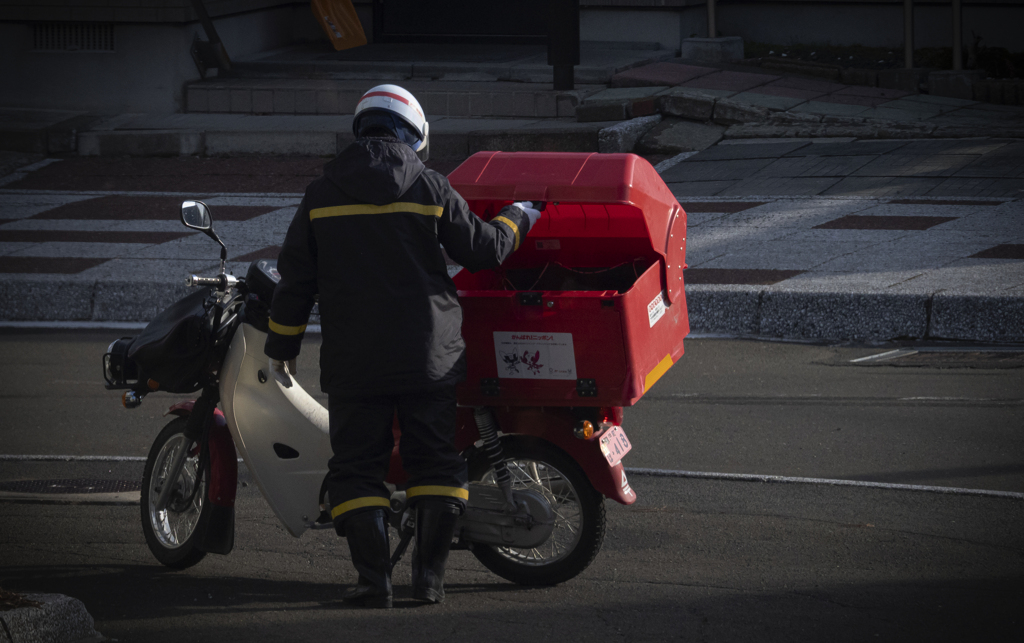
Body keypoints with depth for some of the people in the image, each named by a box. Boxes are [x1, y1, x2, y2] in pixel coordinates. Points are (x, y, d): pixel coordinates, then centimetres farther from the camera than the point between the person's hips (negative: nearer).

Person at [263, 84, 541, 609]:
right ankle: (430, 573, 4)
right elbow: (482, 250, 3)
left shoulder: (322, 192, 4)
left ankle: (375, 579, -3)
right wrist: (517, 219, 23)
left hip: (352, 358, 1)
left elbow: (297, 276, 5)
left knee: (358, 464, 5)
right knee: (435, 459, 9)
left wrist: (282, 345, 14)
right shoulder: (429, 188, -1)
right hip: (428, 354, 0)